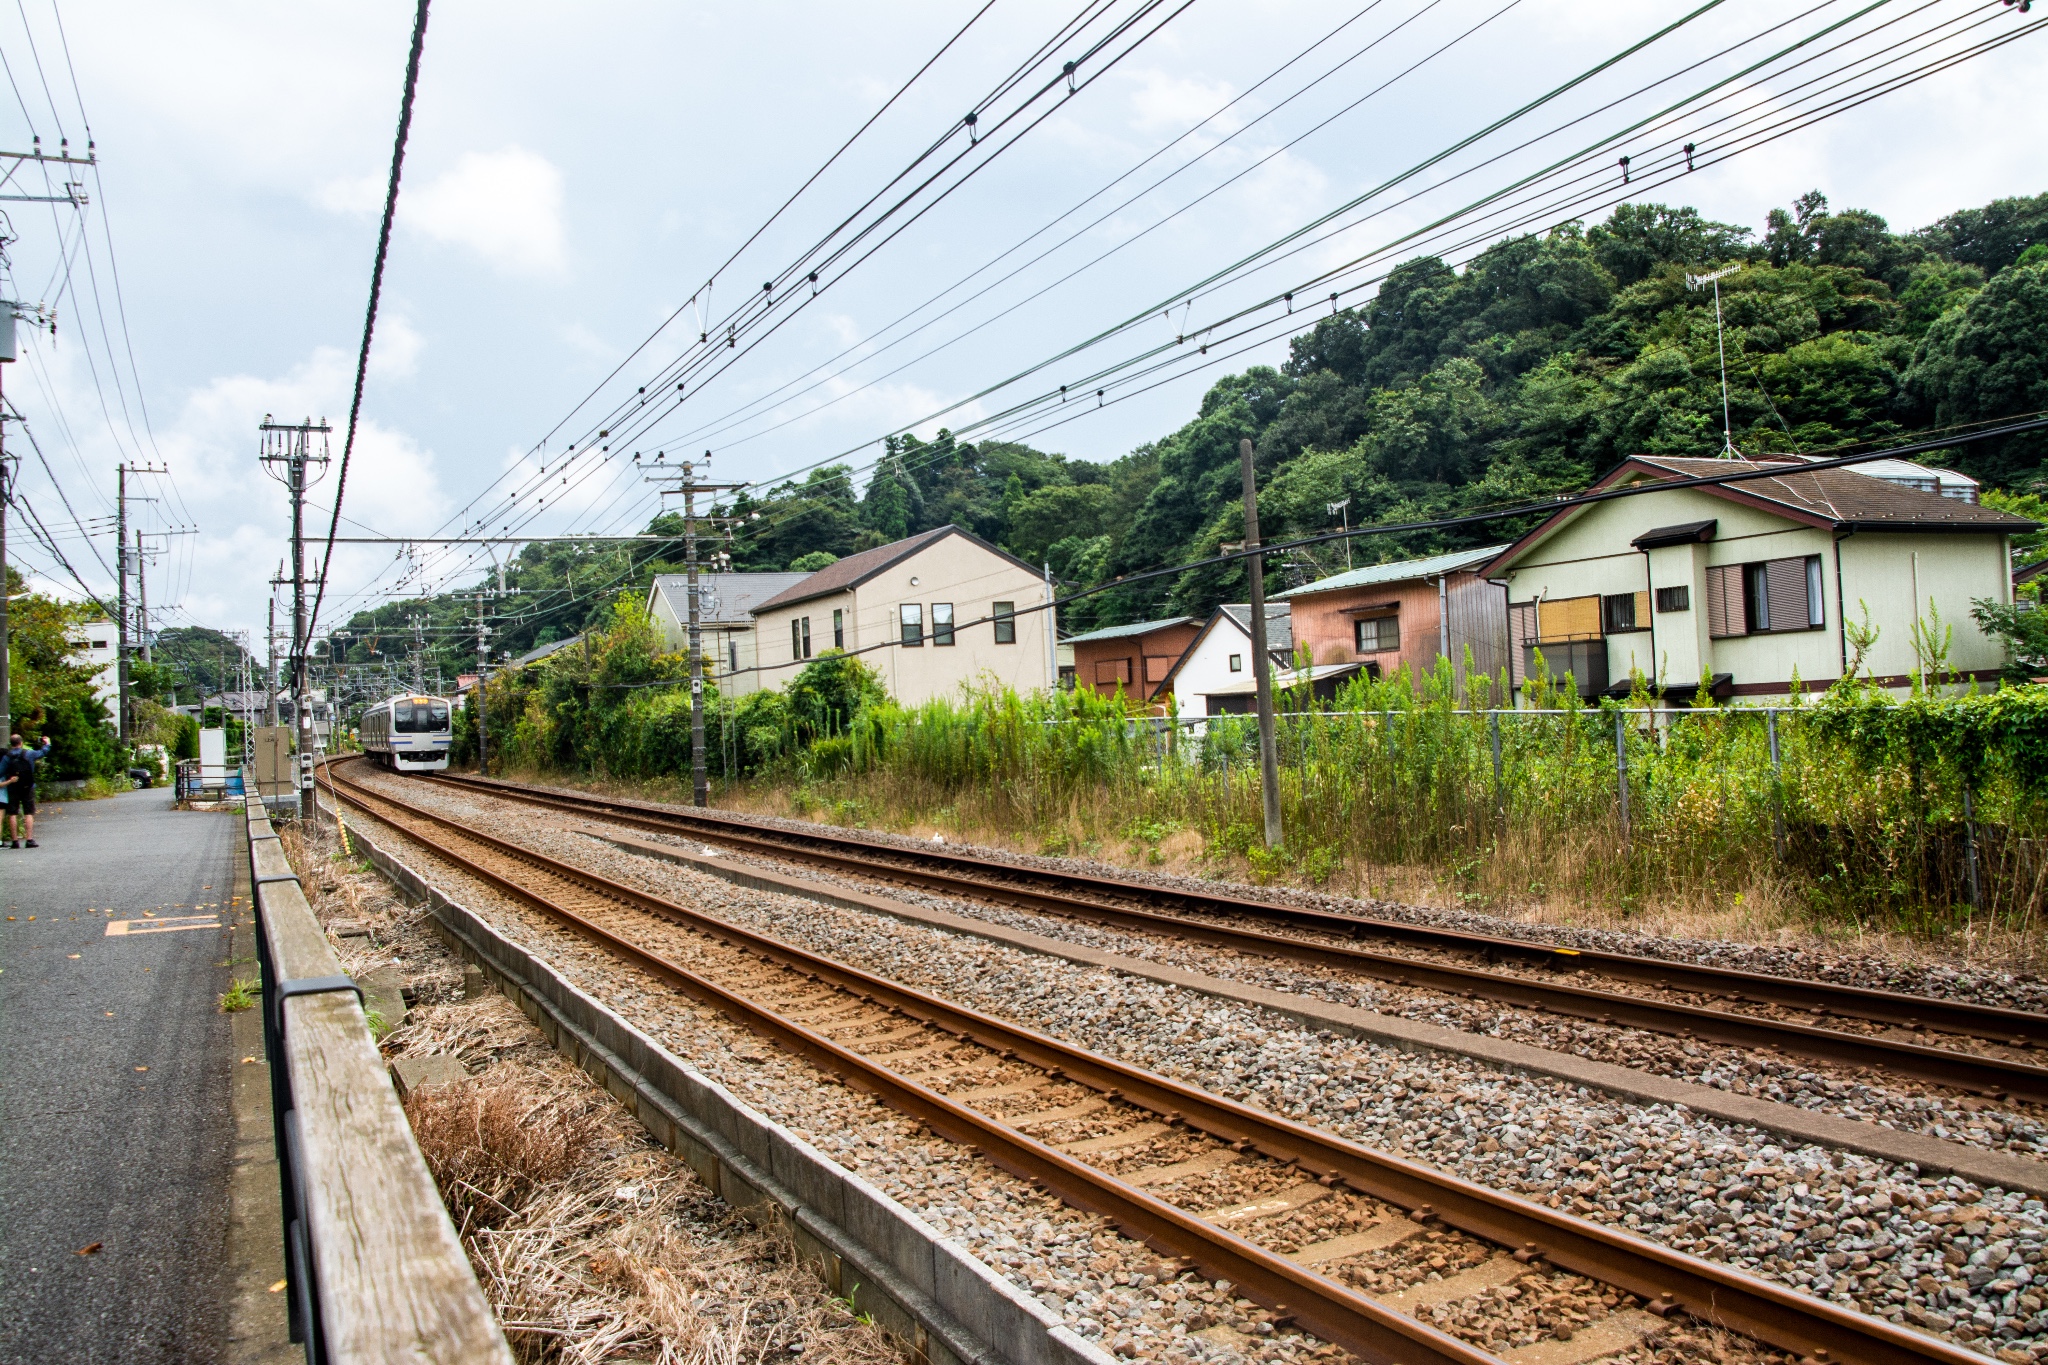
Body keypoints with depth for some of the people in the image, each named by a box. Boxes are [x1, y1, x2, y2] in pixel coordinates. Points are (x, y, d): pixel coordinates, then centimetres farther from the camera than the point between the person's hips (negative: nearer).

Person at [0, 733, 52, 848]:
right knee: (28, 813, 0)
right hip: (27, 787, 0)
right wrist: (47, 744, 32)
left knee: (12, 813, 6)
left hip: (12, 788, 0)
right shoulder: (29, 753, -3)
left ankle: (15, 840, 5)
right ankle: (29, 839, -7)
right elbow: (43, 753, 14)